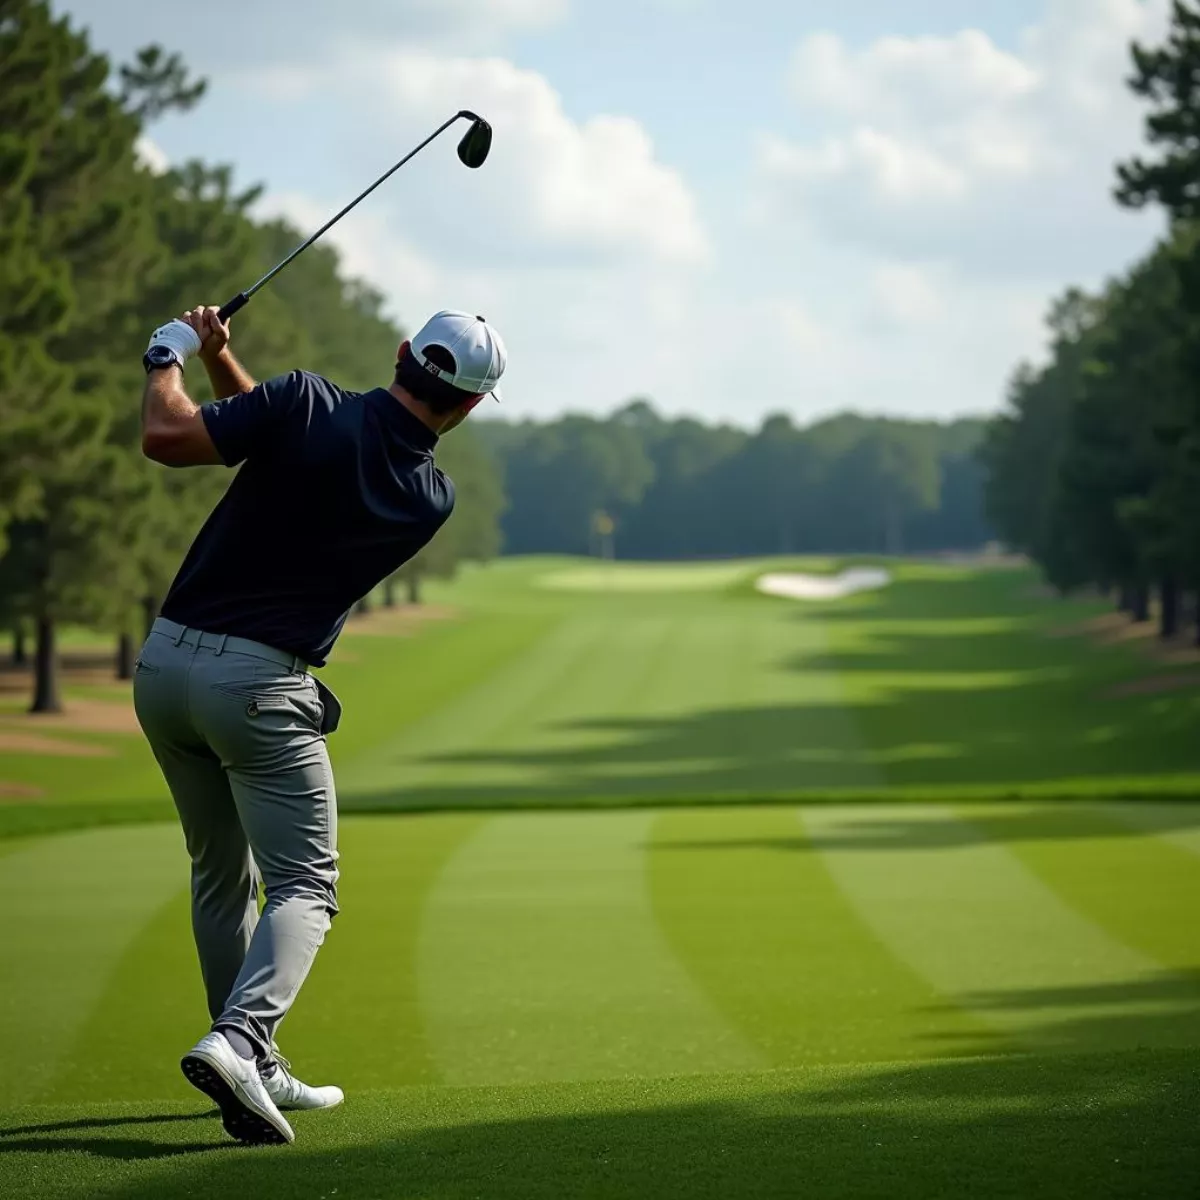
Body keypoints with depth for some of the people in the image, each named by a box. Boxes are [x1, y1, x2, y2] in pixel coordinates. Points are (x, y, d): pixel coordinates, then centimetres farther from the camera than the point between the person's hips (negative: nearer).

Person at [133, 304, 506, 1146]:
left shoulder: (309, 405, -9)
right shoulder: (430, 500, -2)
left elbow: (168, 436, -14)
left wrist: (174, 356, 4)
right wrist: (225, 363, 12)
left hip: (166, 662, 3)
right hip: (259, 682, -3)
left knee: (221, 875, 18)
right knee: (304, 887, -1)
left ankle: (255, 1073, 22)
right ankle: (238, 1040, -28)